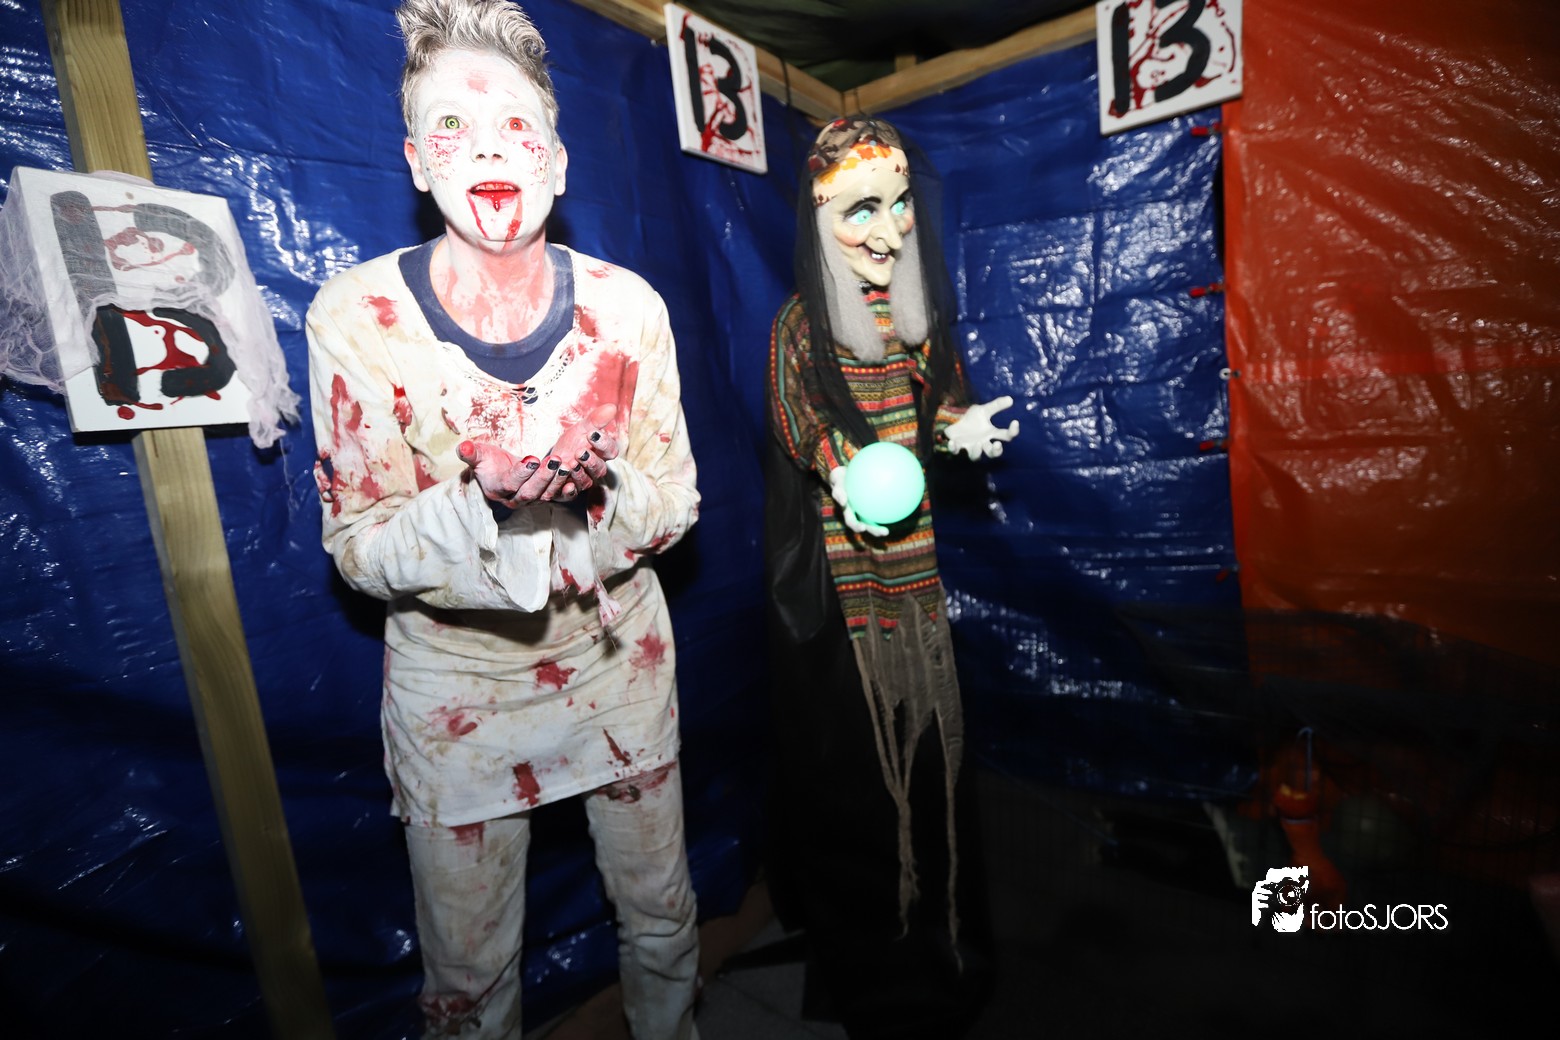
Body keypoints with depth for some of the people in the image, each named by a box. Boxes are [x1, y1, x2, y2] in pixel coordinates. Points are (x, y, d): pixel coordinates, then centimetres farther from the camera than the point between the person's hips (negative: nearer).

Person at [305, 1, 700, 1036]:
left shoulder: (627, 305, -10)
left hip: (620, 657, 3)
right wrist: (482, 494, -31)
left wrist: (597, 486, -26)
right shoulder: (355, 316, -15)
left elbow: (678, 501, -4)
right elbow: (358, 546, -11)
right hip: (456, 681, -1)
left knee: (662, 919, 24)